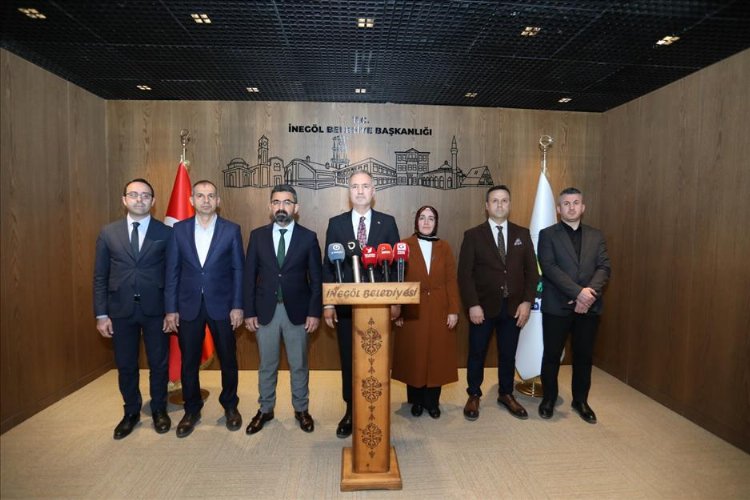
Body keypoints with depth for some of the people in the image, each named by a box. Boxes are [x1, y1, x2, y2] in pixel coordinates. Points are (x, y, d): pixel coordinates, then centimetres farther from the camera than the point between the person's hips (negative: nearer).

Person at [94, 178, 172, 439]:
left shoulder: (166, 233, -2)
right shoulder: (108, 232, 3)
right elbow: (100, 276, 4)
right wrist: (101, 314, 0)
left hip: (155, 309, -1)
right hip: (121, 310, 2)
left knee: (159, 363, 10)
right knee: (125, 365, 14)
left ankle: (159, 410, 31)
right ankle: (131, 412, 34)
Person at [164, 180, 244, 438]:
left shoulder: (231, 230, -2)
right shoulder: (179, 229, 3)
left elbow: (238, 270, -1)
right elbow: (172, 271, 3)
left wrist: (237, 306, -6)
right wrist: (171, 309, 0)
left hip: (221, 305, -1)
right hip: (189, 306, 1)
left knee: (228, 359, 9)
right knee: (189, 361, 11)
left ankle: (230, 406, 30)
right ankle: (191, 410, 30)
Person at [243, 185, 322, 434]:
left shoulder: (308, 237, -2)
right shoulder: (257, 236, 2)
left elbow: (316, 278, -1)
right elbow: (249, 276, 3)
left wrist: (314, 312, -7)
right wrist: (249, 312, -2)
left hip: (297, 311, -1)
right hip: (265, 311, 1)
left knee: (299, 365, 12)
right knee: (267, 365, 15)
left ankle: (301, 409, 31)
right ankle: (265, 410, 33)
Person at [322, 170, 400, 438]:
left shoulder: (387, 222, 2)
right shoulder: (336, 223, 3)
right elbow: (328, 265, 3)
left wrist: (396, 301, -3)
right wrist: (327, 303, -3)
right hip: (346, 303, 1)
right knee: (348, 360, 11)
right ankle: (351, 411, 28)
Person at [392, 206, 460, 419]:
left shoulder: (444, 248, 7)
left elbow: (451, 281, 4)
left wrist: (453, 310, -3)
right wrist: (397, 310, -8)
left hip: (439, 311, 2)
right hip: (412, 311, -1)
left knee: (437, 356, 7)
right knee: (413, 356, 6)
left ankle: (432, 402, 22)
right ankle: (416, 401, 22)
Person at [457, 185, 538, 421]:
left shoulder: (522, 234, 7)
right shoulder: (473, 235, -2)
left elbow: (531, 270, 6)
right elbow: (465, 273, -6)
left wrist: (527, 301, -4)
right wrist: (472, 305, -13)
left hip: (514, 306, 2)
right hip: (483, 306, -2)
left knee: (508, 354, 13)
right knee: (477, 353, 9)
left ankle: (506, 394, 32)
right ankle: (474, 396, 26)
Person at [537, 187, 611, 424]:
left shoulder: (596, 236, 11)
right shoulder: (547, 234, -1)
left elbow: (604, 268, 1)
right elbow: (549, 268, -13)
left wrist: (590, 293, -17)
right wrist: (578, 292, -20)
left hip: (589, 306, 3)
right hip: (557, 306, -3)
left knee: (584, 355, 13)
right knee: (552, 355, 7)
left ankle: (580, 400, 30)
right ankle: (549, 399, 24)